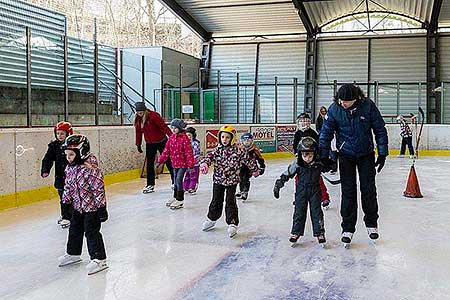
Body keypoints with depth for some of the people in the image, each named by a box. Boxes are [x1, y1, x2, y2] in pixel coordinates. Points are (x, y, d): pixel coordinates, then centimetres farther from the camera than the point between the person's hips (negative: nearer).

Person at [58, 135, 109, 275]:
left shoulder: (90, 169, -25)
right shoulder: (70, 168, 1)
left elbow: (98, 189, -23)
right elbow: (68, 186, 14)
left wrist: (102, 207, -21)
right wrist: (66, 201, 14)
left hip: (92, 207, -9)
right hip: (78, 207, 9)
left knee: (92, 232, -5)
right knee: (74, 230, 20)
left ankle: (99, 259, 4)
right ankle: (73, 253, 39)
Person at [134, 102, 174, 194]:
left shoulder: (154, 116, -22)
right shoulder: (138, 119, -2)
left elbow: (164, 127, -24)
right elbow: (138, 132, 9)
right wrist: (138, 144, 13)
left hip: (161, 142, -6)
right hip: (149, 144, 6)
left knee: (168, 161, 2)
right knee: (149, 164, 4)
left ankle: (175, 182, 13)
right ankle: (150, 185, 10)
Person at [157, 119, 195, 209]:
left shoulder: (185, 138, -15)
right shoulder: (171, 138, 5)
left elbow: (189, 152, -17)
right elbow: (166, 151, 9)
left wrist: (190, 164, -20)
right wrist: (160, 161, 8)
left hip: (183, 163, -7)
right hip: (175, 163, 7)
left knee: (179, 180, -10)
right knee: (175, 181, 16)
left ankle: (180, 200, 0)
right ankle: (175, 197, 31)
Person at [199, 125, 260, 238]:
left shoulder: (237, 151, -9)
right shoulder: (218, 150, -2)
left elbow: (247, 159, 1)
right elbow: (210, 156, -17)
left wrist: (254, 169, 12)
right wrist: (205, 163, -38)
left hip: (231, 180, -3)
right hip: (218, 179, 3)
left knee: (230, 203, -3)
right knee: (216, 201, 14)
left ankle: (232, 224, 3)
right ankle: (211, 219, 33)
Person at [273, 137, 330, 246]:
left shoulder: (319, 162, -11)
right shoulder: (297, 163, -11)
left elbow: (328, 167, 5)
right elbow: (287, 174, -4)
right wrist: (278, 184, -5)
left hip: (315, 190, 0)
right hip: (301, 191, 0)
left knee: (316, 211, 3)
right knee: (299, 211, 5)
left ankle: (319, 233, 13)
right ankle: (296, 232, 17)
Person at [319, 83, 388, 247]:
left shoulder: (368, 106, -17)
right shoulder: (334, 109, -15)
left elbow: (380, 130, -8)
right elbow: (326, 133, -7)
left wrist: (382, 153, -8)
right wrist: (324, 157, -10)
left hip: (366, 154, 0)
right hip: (346, 155, 0)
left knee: (369, 189, 5)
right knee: (348, 191, 0)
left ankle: (371, 223, 24)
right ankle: (348, 228, 10)